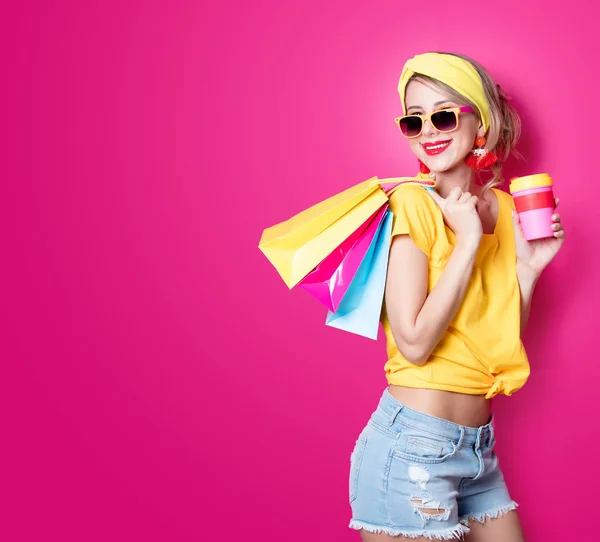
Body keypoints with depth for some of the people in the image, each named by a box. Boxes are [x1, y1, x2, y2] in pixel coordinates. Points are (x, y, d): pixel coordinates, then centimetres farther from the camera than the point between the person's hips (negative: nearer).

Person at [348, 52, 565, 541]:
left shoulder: (502, 207, 7)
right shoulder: (411, 204, -12)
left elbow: (502, 344, 9)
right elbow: (415, 343, -19)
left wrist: (528, 268, -3)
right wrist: (468, 242, -17)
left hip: (479, 447, 7)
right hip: (413, 446, -6)